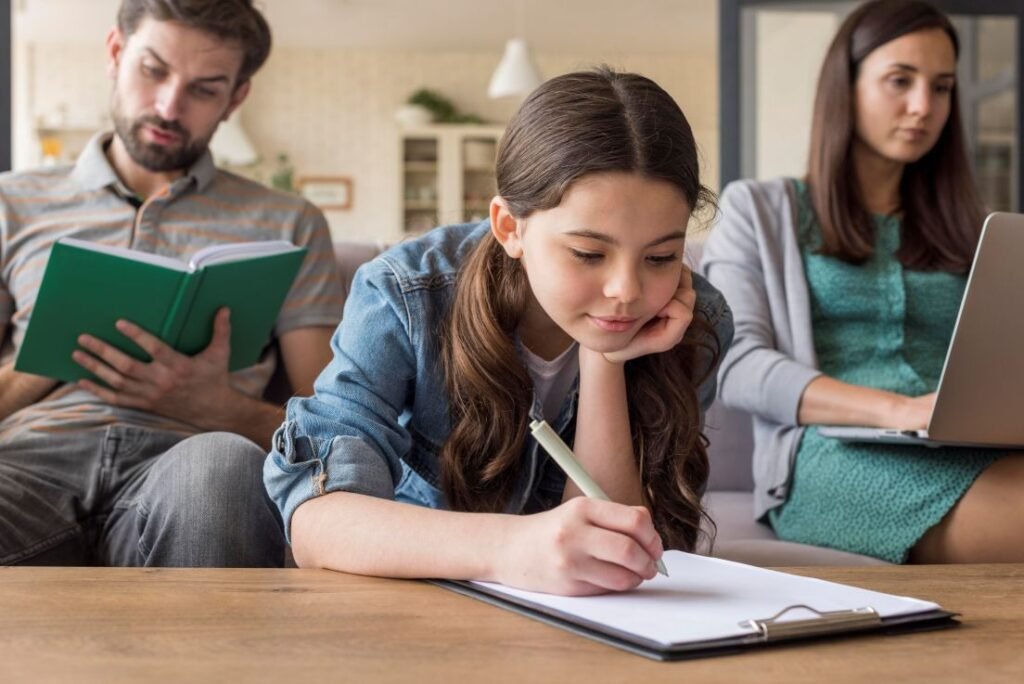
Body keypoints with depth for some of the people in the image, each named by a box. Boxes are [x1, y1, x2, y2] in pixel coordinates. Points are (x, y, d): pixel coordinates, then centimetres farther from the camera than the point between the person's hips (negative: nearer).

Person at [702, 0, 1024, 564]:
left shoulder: (962, 230, 27)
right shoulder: (757, 211, 15)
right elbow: (737, 365, -1)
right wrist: (898, 410, -17)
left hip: (970, 452, 5)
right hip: (830, 454, -4)